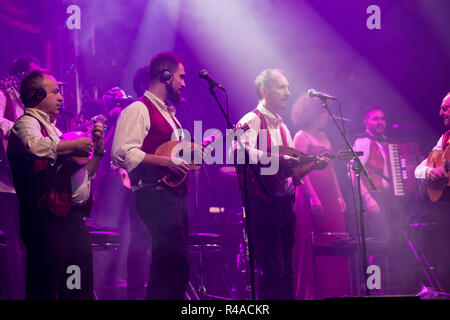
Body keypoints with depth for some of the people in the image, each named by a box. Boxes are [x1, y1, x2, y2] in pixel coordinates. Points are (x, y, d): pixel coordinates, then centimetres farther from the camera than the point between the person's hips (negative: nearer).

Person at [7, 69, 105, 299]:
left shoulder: (53, 129, 25)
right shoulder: (27, 123, -3)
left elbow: (82, 175, 28)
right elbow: (36, 146, -29)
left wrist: (98, 151, 12)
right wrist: (74, 145, -17)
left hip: (73, 216, 9)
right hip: (49, 217, -9)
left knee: (79, 289, 10)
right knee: (45, 288, -8)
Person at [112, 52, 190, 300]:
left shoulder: (168, 112, 24)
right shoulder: (139, 109, -7)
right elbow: (123, 152, -19)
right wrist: (167, 161, -21)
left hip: (175, 193, 10)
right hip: (155, 193, -10)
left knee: (174, 264, 10)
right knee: (174, 263, -18)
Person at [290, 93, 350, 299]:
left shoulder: (323, 137, 20)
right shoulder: (302, 137, -5)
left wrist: (339, 196, 17)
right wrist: (312, 197, -21)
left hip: (329, 197, 8)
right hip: (311, 195, -8)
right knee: (313, 247, -7)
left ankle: (334, 290, 11)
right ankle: (313, 292, -4)